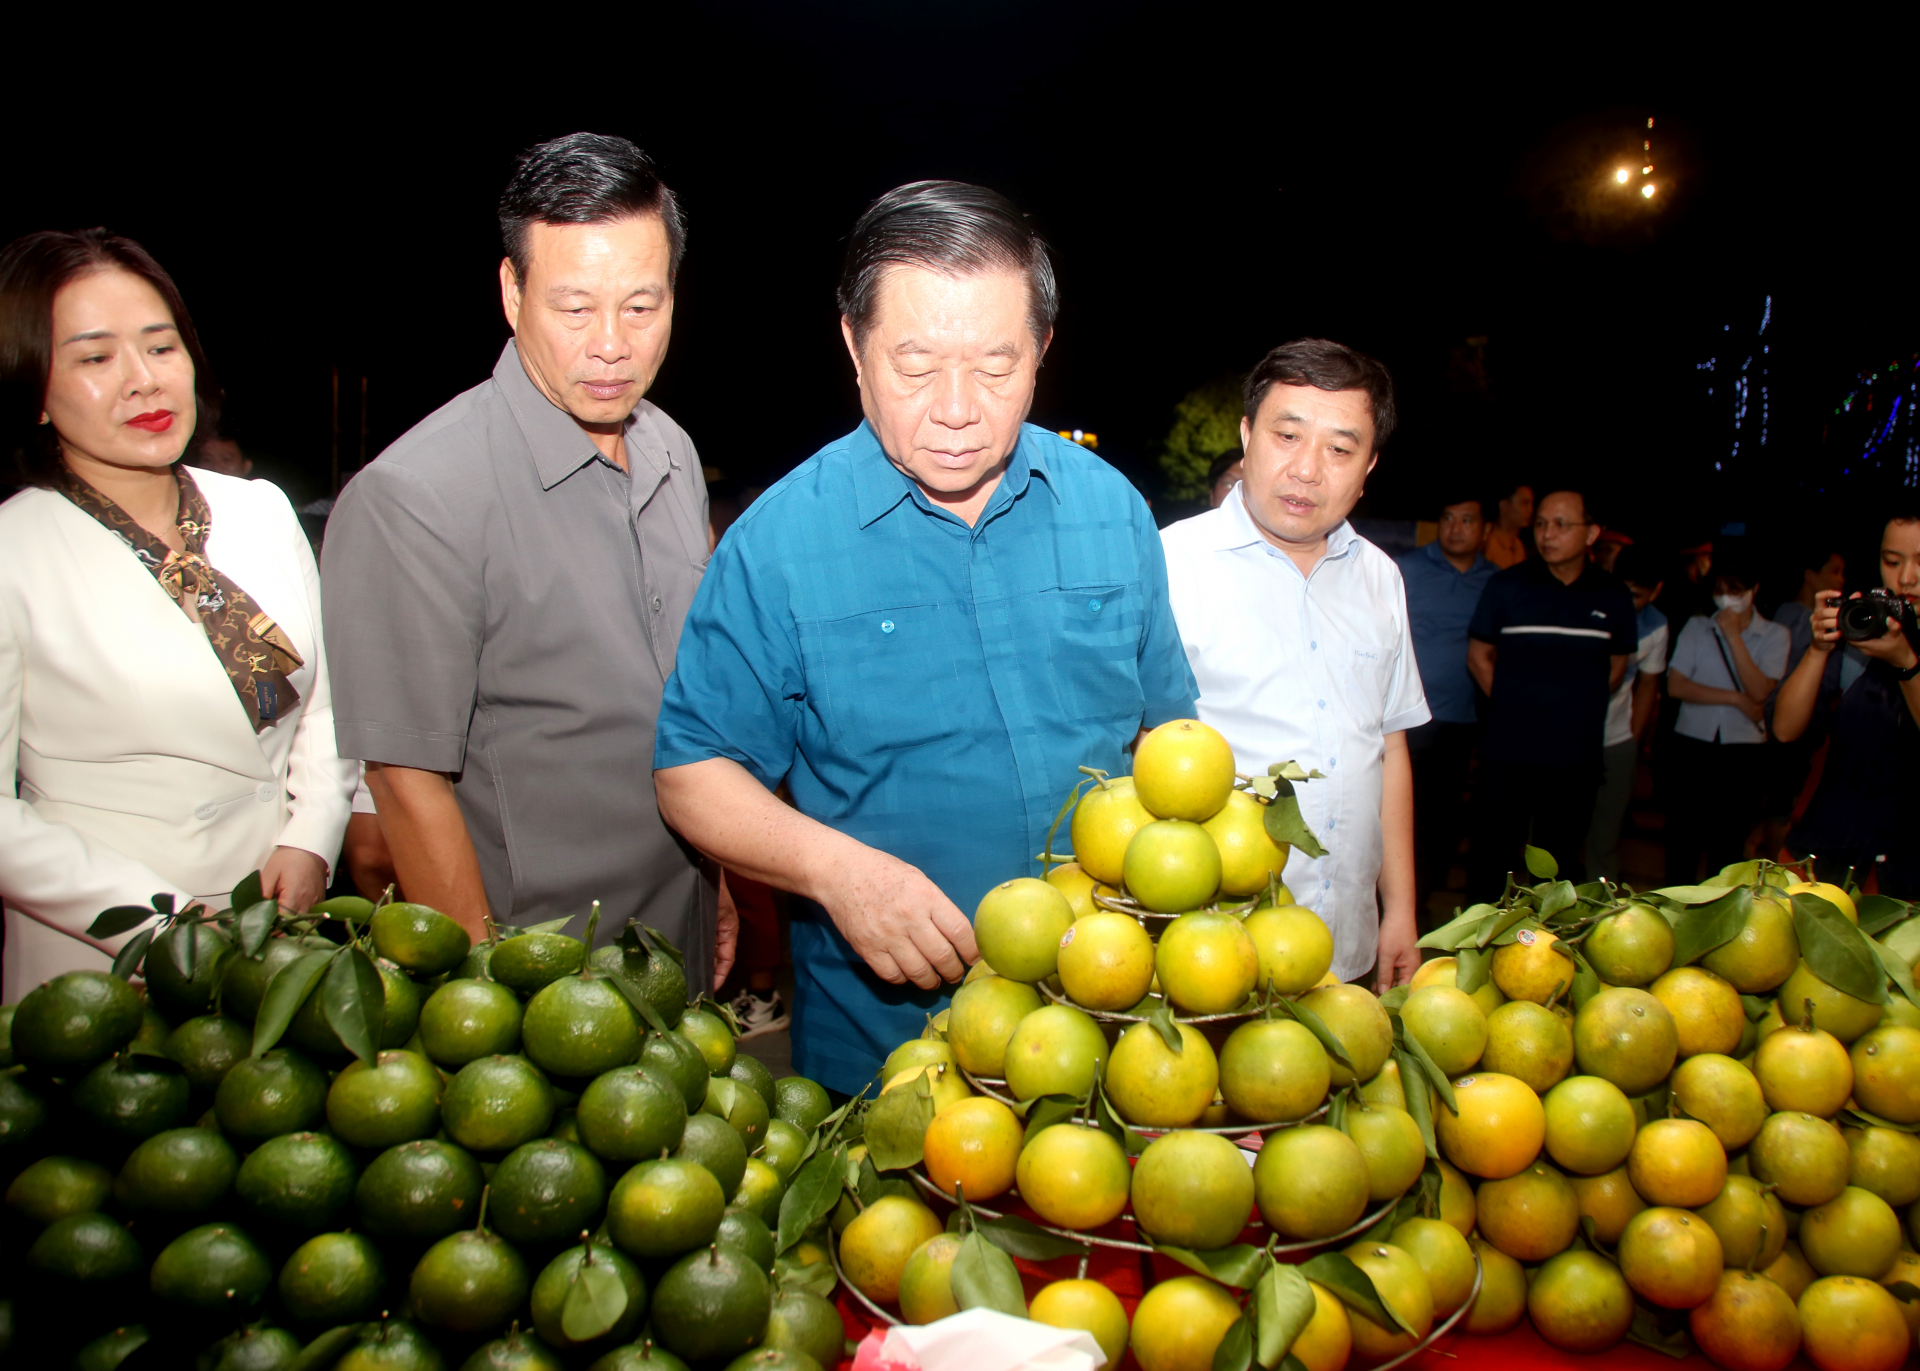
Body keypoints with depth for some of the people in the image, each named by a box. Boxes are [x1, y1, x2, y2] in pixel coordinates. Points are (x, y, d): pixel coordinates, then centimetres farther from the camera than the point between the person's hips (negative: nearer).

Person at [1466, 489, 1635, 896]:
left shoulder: (1613, 598, 2)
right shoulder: (1507, 585, -3)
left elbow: (1617, 665, 15)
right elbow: (1478, 655, 5)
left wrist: (1577, 706, 6)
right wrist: (1514, 707, 0)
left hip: (1576, 759, 2)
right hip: (1507, 755, -2)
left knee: (1560, 864, 13)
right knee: (1490, 860, 4)